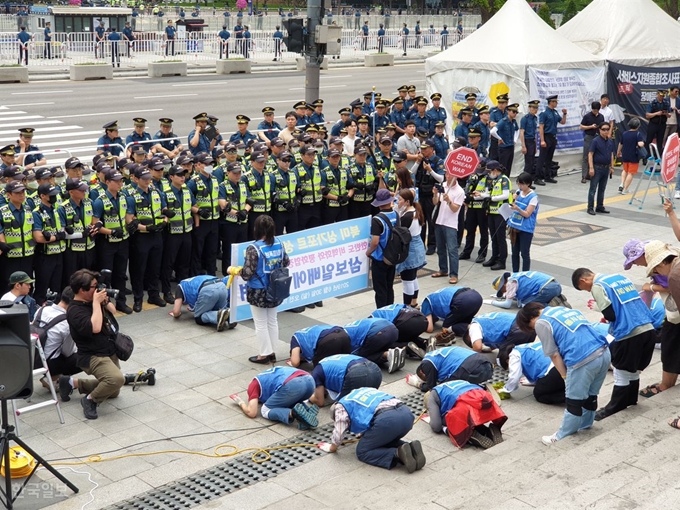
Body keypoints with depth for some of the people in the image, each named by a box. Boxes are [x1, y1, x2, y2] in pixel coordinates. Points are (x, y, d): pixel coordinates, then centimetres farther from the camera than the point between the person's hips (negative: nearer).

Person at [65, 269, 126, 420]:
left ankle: (74, 383, 27)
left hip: (110, 352, 9)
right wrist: (96, 302, -26)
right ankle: (90, 399, -8)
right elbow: (95, 328, -34)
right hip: (93, 357, -9)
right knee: (117, 378, -35)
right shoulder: (75, 311, -20)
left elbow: (112, 310, 19)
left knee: (113, 392, 21)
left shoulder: (91, 300, 5)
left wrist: (105, 300, -2)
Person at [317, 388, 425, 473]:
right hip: (406, 413, 7)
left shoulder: (341, 406, 17)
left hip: (387, 419, -7)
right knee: (385, 440, 32)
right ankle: (411, 449, 4)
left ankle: (397, 453, -10)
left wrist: (332, 447, 26)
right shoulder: (363, 390, 37)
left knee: (362, 452, 12)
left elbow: (339, 432, 7)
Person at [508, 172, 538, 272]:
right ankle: (514, 275, 22)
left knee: (524, 254, 0)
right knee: (514, 252, 12)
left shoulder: (533, 197, -14)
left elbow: (527, 214, -16)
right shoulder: (518, 192, 5)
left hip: (526, 229, -6)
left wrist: (517, 208, -32)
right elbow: (514, 205, 12)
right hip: (515, 226, 6)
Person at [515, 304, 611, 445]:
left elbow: (554, 355, 2)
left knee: (574, 400, 7)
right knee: (590, 395, 23)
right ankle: (584, 424, 39)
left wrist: (565, 376, 12)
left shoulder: (541, 323, 4)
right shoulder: (563, 308, 26)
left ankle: (563, 437, 19)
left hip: (583, 360, -7)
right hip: (604, 353, 8)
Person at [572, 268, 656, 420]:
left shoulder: (597, 286, -3)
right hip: (648, 329, 8)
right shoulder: (620, 277, 21)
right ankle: (630, 400, 34)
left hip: (629, 334, -8)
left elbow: (610, 315, -10)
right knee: (634, 370, 22)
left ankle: (615, 408, 17)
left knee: (622, 373, 6)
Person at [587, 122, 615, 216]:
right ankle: (590, 208, 2)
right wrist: (591, 168, -19)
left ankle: (600, 207, 21)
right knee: (593, 188, -1)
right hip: (597, 167, -6)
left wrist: (612, 167, 12)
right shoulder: (595, 141, -11)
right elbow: (590, 154, -13)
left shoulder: (610, 141, 7)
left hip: (606, 168, 6)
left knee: (602, 189, 13)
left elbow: (611, 154, 15)